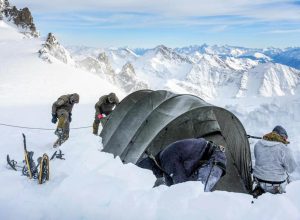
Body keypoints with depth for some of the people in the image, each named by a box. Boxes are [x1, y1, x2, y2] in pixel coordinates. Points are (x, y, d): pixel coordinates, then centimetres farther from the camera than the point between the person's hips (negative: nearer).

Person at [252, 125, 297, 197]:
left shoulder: (258, 144, -4)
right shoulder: (284, 149, -21)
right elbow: (291, 168, -10)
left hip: (258, 180, 3)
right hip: (276, 185, -3)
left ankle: (259, 189, 9)